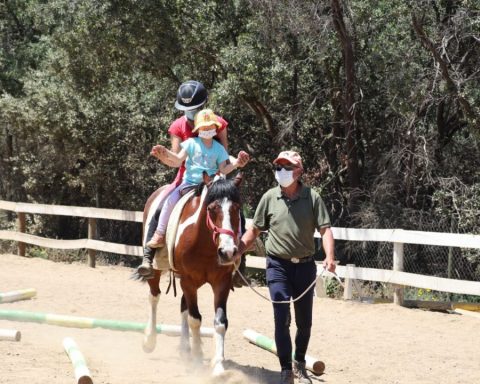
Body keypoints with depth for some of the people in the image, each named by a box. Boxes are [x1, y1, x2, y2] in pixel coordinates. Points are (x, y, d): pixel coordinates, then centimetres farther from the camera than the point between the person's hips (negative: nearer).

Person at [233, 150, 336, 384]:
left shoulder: (312, 198, -4)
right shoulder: (269, 198, 0)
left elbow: (325, 230, -10)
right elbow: (254, 230, 7)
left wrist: (329, 257, -26)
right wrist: (238, 251, -7)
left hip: (305, 266, 1)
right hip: (278, 265, 0)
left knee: (304, 321, 12)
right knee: (282, 319, -8)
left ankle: (300, 364, 33)